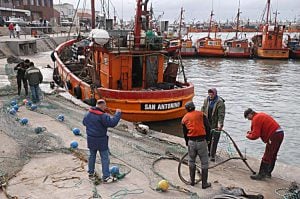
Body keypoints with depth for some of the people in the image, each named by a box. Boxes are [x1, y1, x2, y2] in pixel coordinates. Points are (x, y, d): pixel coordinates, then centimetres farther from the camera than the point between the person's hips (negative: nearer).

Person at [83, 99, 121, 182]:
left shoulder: (88, 113, 1)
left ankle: (91, 173, 34)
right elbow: (112, 123, -28)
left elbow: (84, 122, 17)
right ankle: (106, 177, 7)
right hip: (101, 140, -7)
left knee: (92, 155, 22)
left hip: (91, 139, 7)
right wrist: (118, 113, -17)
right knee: (105, 158, 3)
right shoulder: (103, 116, -23)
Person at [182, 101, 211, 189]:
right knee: (204, 162, 9)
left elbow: (185, 133, 13)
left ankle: (192, 181, 27)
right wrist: (206, 138, 11)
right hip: (201, 141, -2)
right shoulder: (201, 114, 4)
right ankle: (204, 183, 14)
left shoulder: (184, 118, 9)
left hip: (191, 142, 2)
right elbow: (208, 128, -2)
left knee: (191, 161, 20)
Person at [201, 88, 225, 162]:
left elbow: (221, 115, -19)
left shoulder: (220, 102, -14)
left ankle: (212, 155, 4)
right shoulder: (206, 100, 3)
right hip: (207, 124, 5)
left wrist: (220, 124, -27)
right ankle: (210, 151, 34)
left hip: (216, 125, -5)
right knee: (208, 139, 15)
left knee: (214, 140, -3)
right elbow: (203, 110, 12)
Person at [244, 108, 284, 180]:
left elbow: (255, 136, -15)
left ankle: (261, 175, -1)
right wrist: (251, 132, 13)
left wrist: (248, 136, 4)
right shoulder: (260, 115, 17)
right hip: (280, 134, 10)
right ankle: (268, 173, 29)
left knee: (266, 157, -5)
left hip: (274, 136, -10)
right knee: (272, 155, 18)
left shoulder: (256, 119, -13)